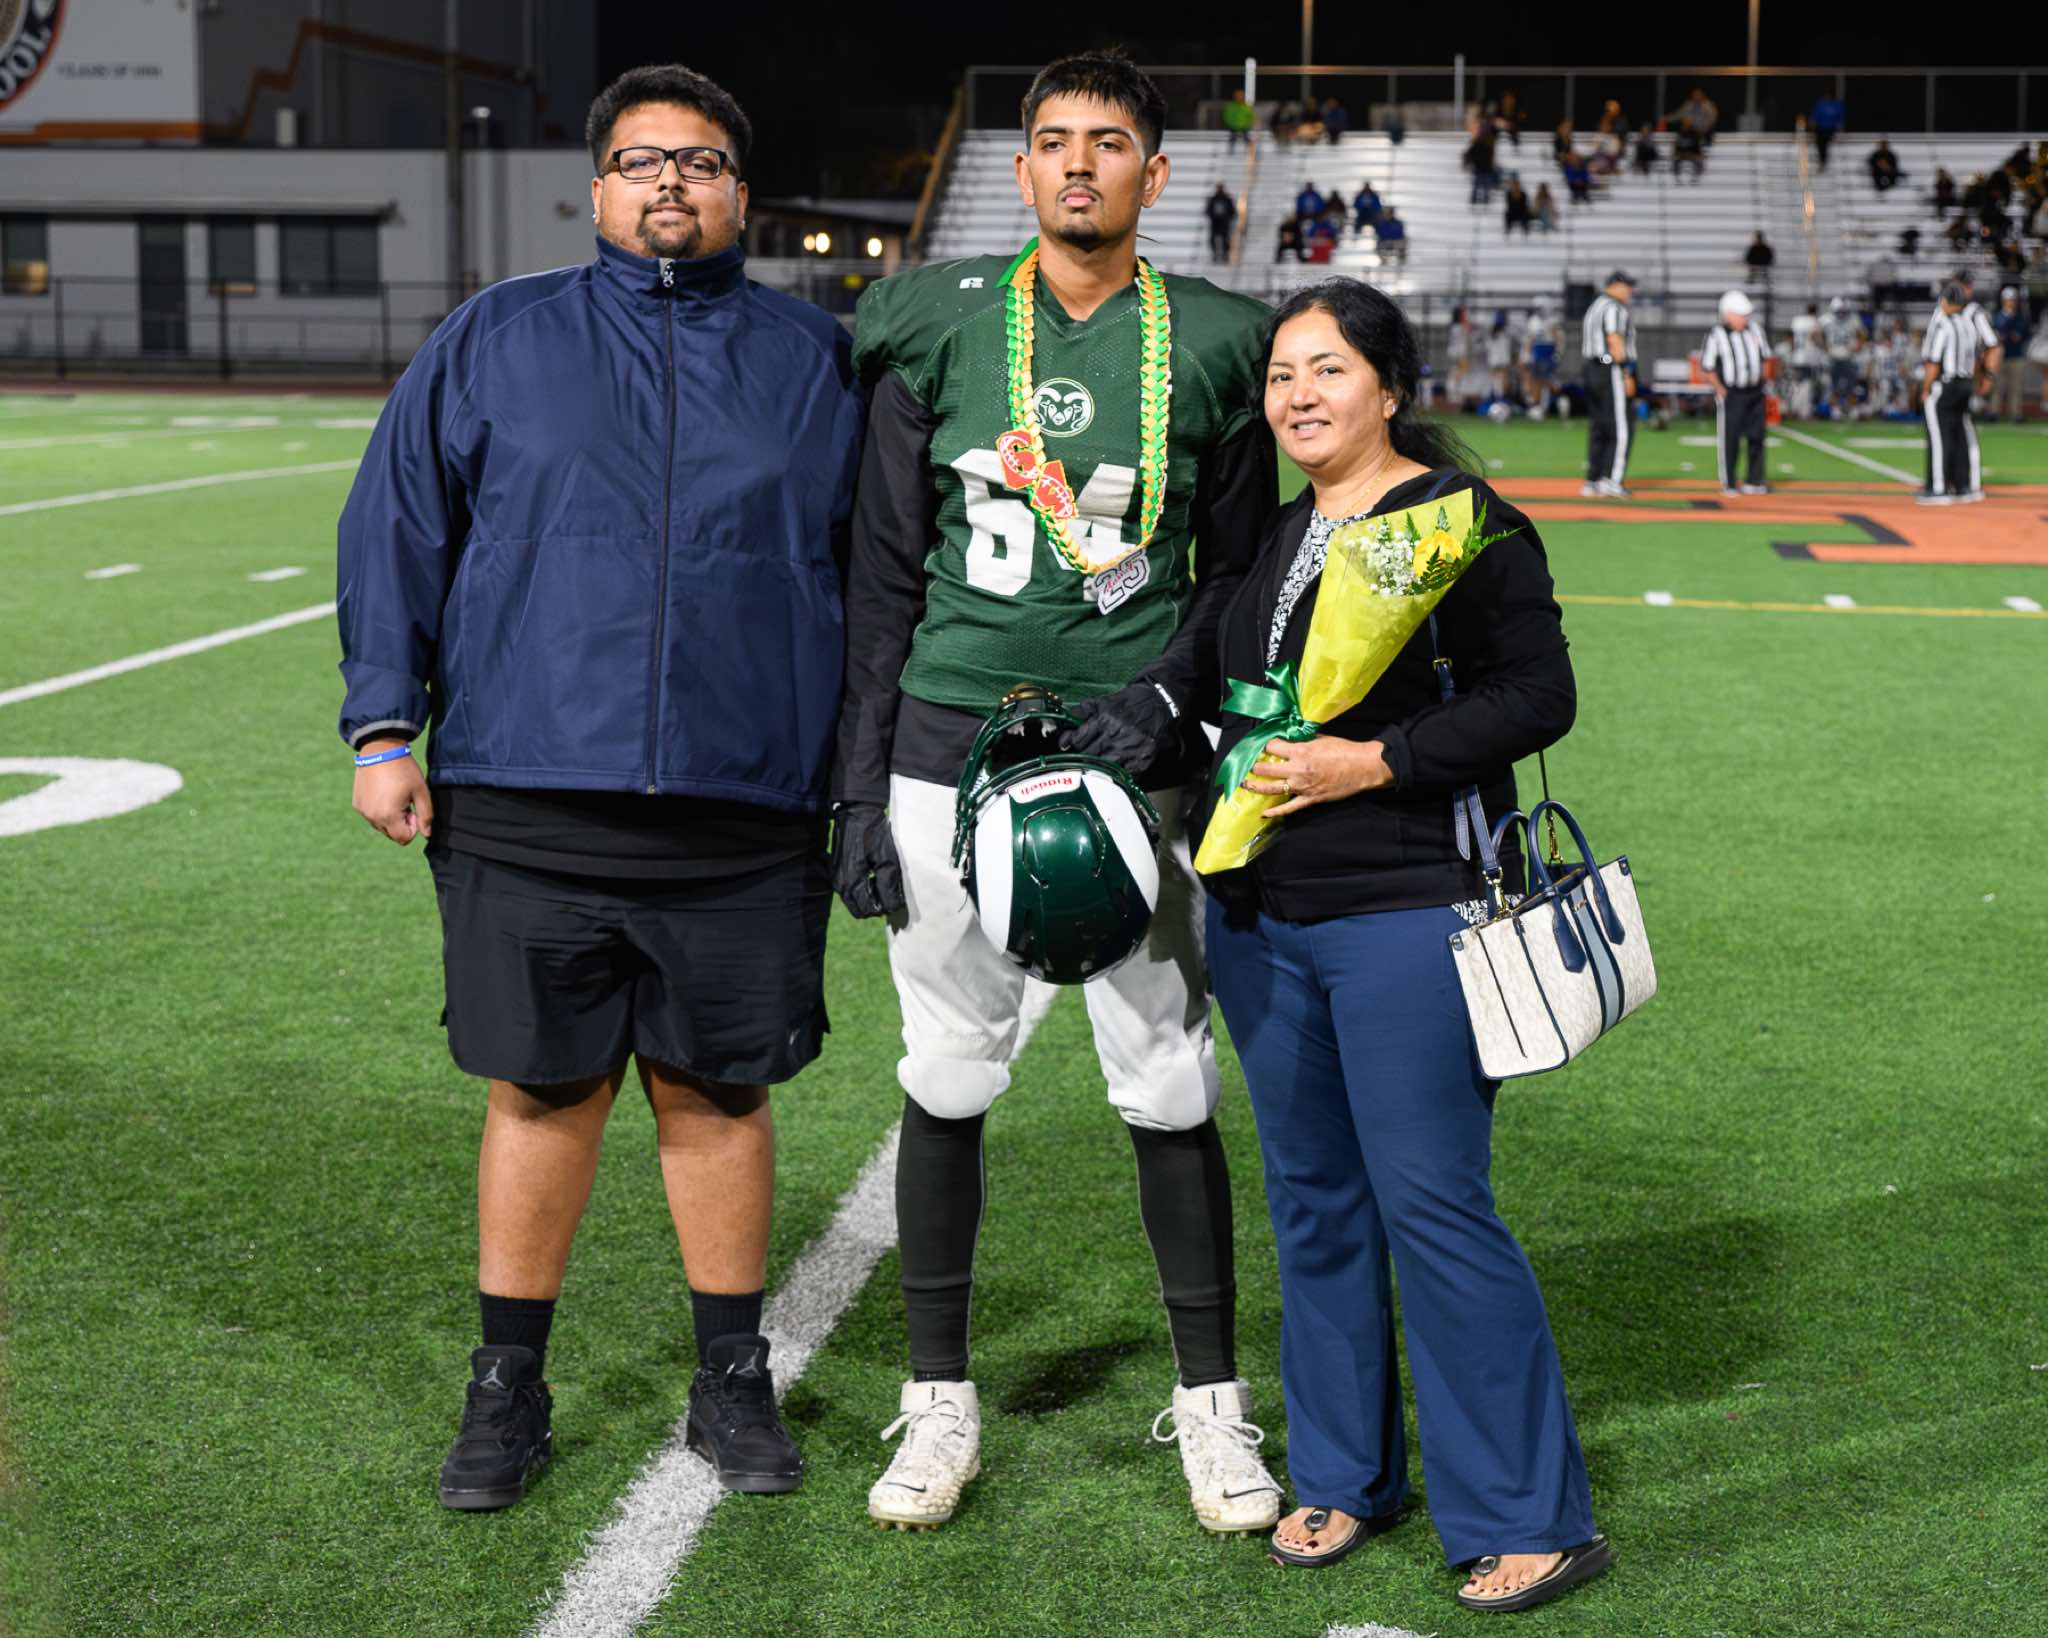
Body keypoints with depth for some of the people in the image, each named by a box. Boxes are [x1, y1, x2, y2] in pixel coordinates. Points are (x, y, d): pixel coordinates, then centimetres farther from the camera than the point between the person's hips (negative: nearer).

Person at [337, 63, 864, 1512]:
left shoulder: (814, 357, 11)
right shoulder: (494, 342, 9)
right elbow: (397, 528, 8)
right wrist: (385, 727, 0)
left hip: (744, 815, 0)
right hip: (527, 808, 0)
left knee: (718, 1094, 8)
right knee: (542, 1092, 6)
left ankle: (734, 1381, 24)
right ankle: (509, 1387, 21)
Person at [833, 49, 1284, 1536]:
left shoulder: (1211, 347, 3)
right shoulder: (939, 328, 3)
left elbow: (1239, 567, 9)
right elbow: (886, 575, 5)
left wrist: (1168, 692, -10)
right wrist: (860, 788, 2)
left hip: (1127, 750, 0)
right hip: (952, 743, 0)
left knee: (1170, 1086, 3)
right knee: (948, 1078, 7)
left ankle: (1210, 1400, 19)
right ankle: (941, 1400, 21)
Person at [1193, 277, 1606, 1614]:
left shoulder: (1462, 522, -8)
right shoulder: (1270, 535, 14)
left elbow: (1538, 696, -14)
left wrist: (1370, 761, -19)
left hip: (1406, 916, -7)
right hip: (1262, 918, 7)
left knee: (1432, 1206, -7)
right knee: (1313, 1199, 13)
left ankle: (1532, 1516, 4)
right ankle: (1344, 1477, 27)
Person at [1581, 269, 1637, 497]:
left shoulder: (1594, 307, 18)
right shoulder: (1614, 308, -11)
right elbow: (1614, 342, -19)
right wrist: (1627, 375, -19)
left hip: (1593, 368, 10)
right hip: (1613, 372, -10)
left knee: (1599, 428, 11)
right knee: (1621, 429, -9)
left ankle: (1592, 481, 11)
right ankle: (1611, 480, -16)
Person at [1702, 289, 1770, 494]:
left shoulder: (1754, 331, 8)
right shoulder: (1716, 336, -11)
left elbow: (1765, 358, 20)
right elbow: (1706, 368, -9)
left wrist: (1761, 381, 12)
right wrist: (1721, 391, -12)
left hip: (1754, 392, 6)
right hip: (1731, 394, -6)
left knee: (1756, 436, 7)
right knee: (1729, 439, -2)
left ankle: (1754, 481, 15)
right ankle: (1729, 485, 7)